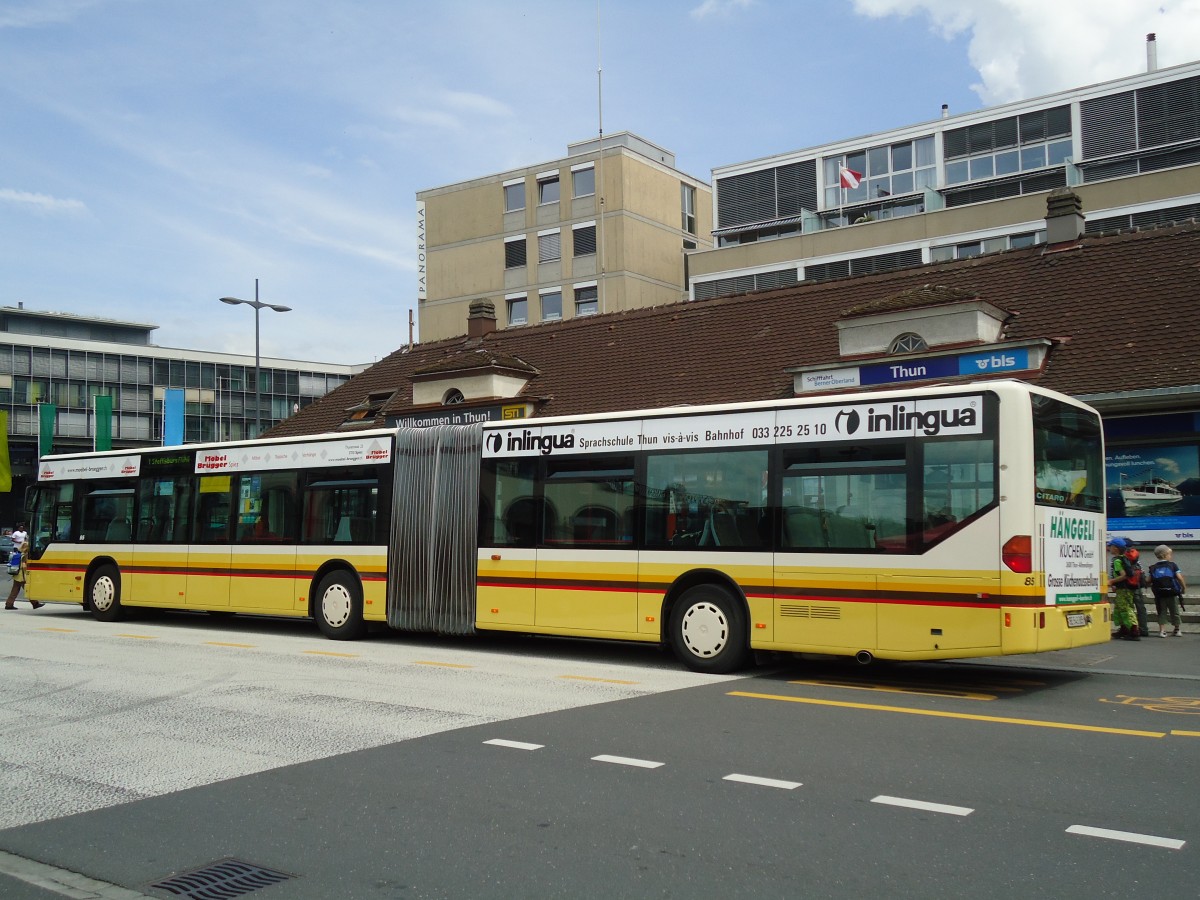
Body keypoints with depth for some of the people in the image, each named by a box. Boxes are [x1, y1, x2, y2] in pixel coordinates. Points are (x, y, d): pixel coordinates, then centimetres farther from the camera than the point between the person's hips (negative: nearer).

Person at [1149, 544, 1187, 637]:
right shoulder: (1172, 565, -3)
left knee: (1162, 612, 9)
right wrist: (1184, 587, 1)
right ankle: (1177, 630, 25)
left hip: (1159, 595, 1)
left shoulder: (1153, 568, 4)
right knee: (1174, 612, 13)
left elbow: (1149, 581, -2)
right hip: (1172, 594, -1)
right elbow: (1180, 578, -12)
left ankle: (1162, 630, -1)